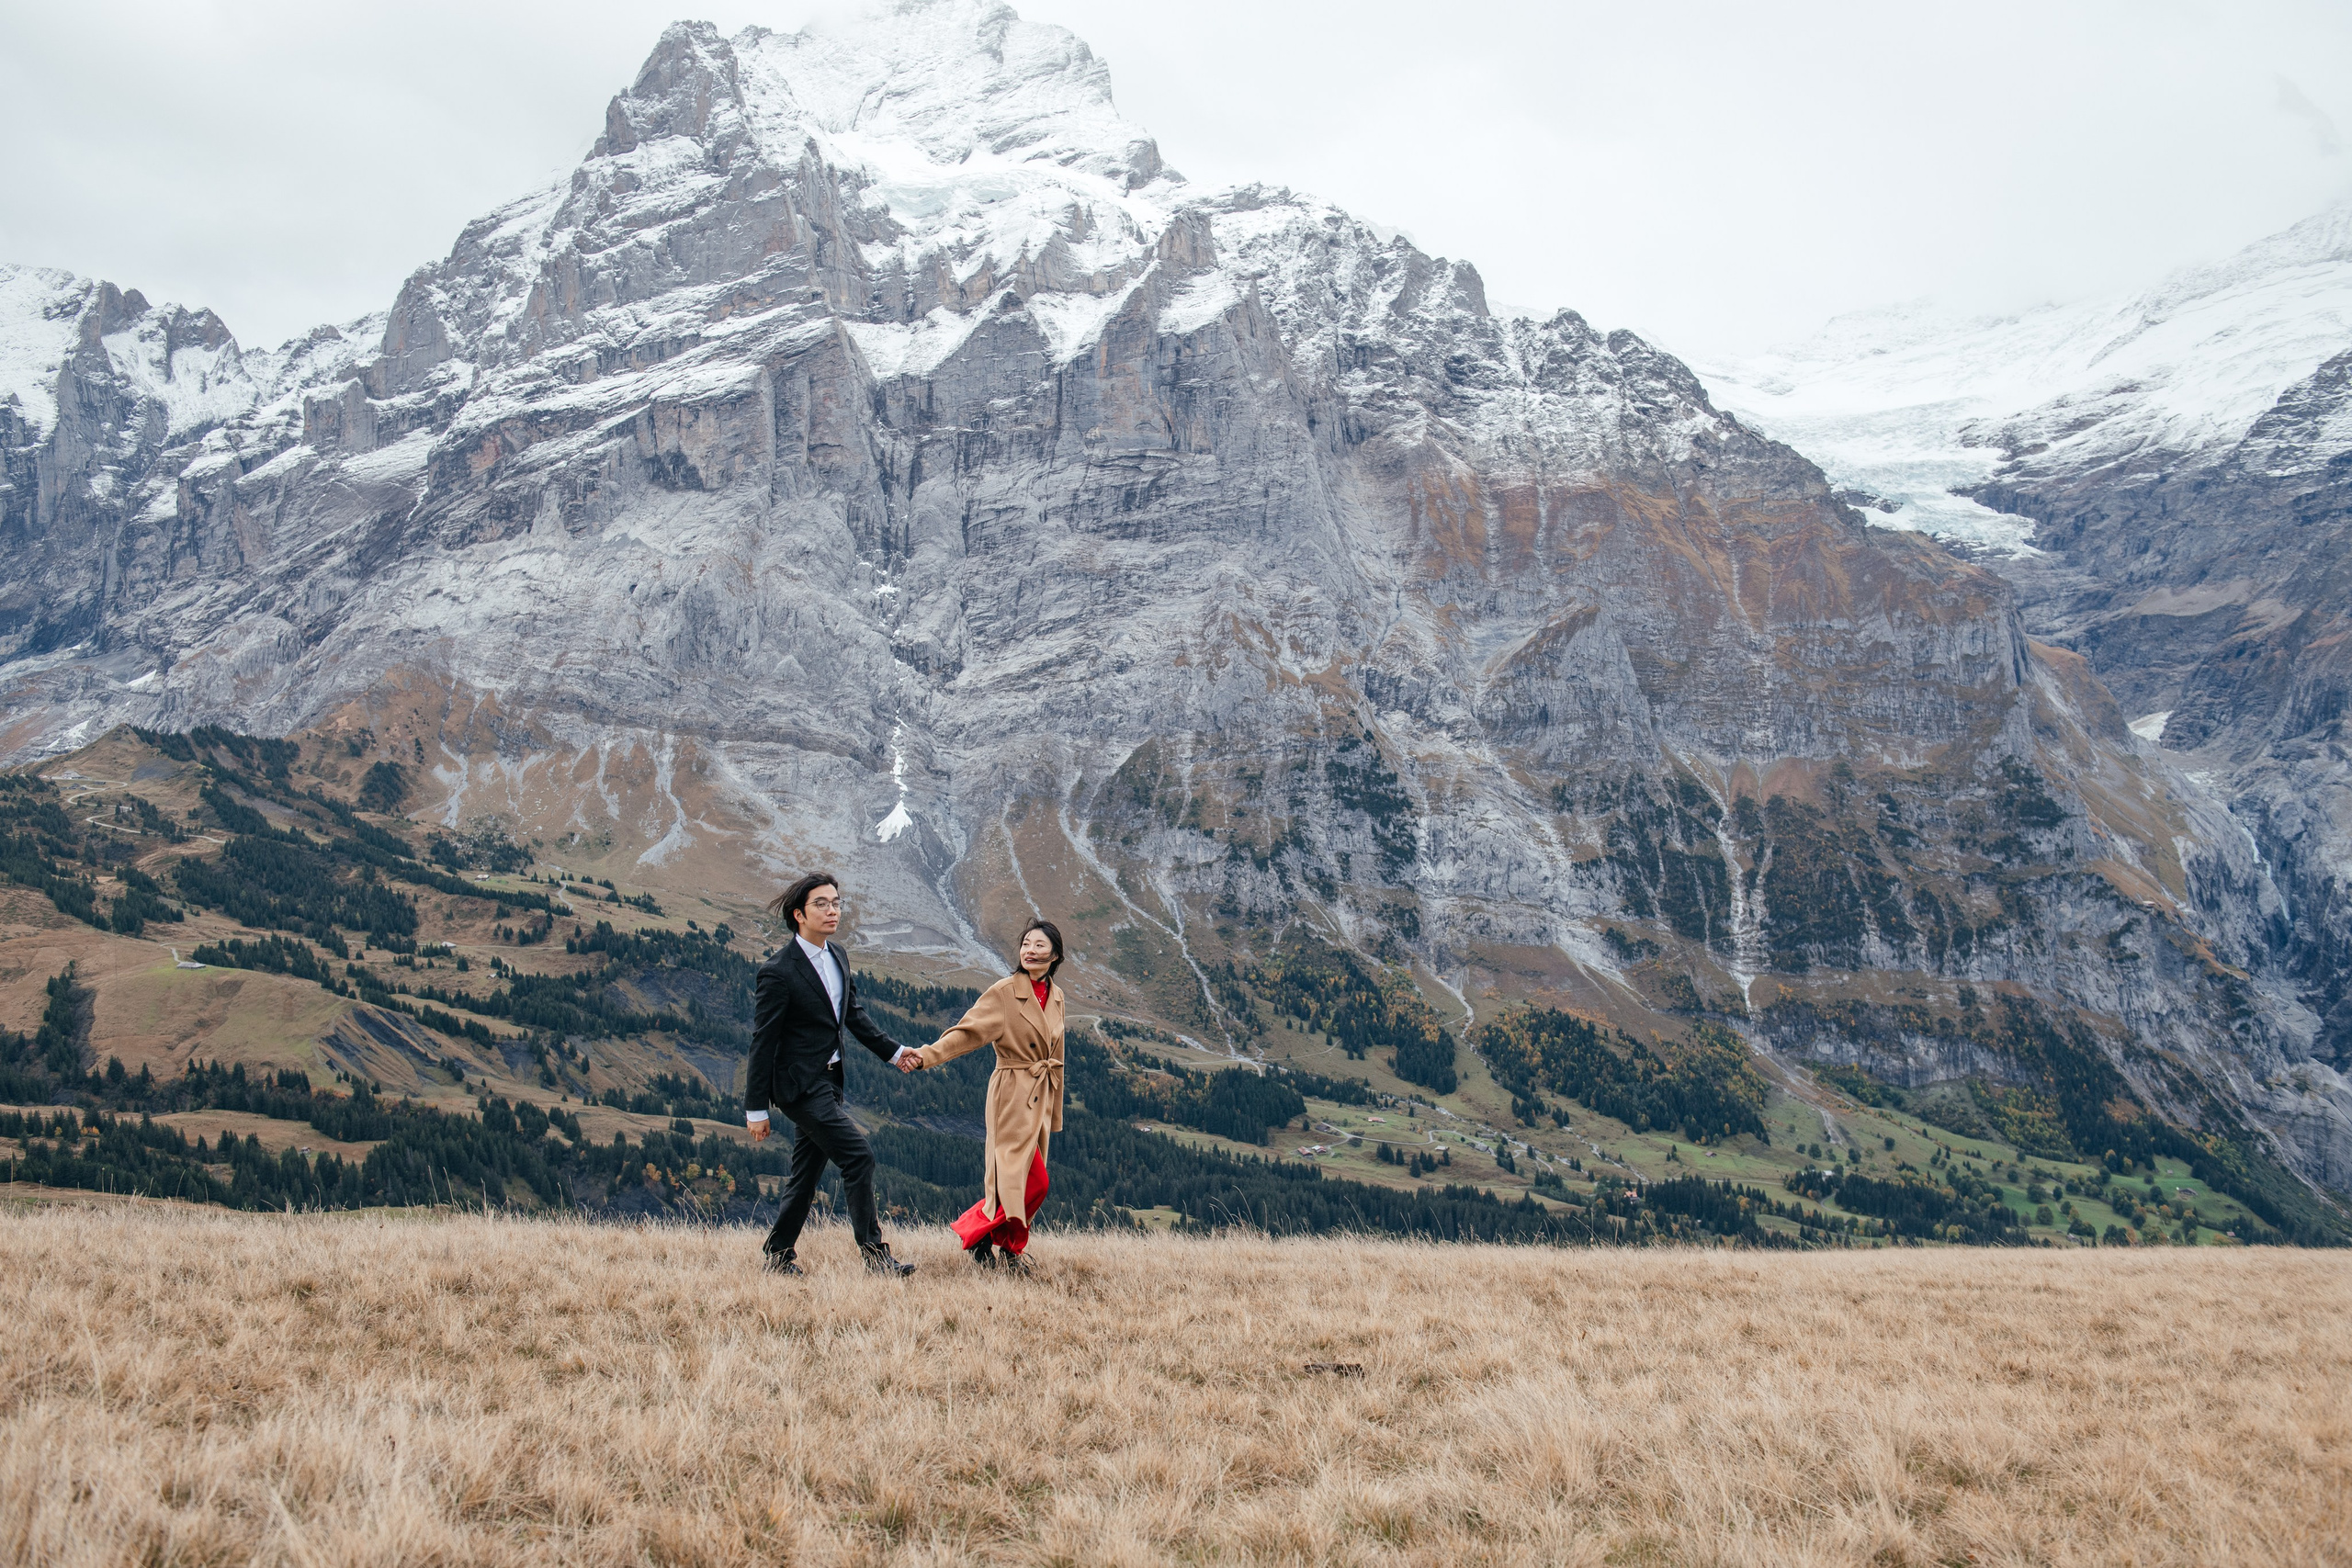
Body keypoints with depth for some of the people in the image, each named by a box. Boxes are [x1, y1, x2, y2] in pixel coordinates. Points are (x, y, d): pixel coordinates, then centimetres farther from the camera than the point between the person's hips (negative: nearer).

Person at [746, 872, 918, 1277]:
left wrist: (893, 1050, 12)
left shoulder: (837, 956, 8)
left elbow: (855, 1015, 20)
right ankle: (873, 1251, -8)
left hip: (827, 1081, 8)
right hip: (800, 1084, -8)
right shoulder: (778, 972, -16)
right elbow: (762, 1043, -14)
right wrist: (756, 1109, -12)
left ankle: (777, 1255, 25)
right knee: (858, 1156, -15)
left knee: (807, 1175, 12)